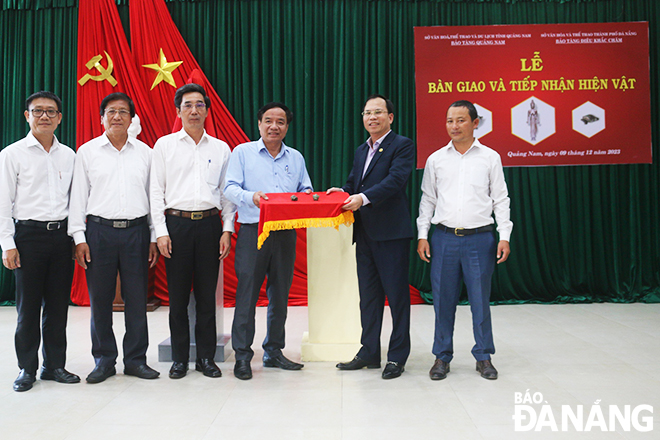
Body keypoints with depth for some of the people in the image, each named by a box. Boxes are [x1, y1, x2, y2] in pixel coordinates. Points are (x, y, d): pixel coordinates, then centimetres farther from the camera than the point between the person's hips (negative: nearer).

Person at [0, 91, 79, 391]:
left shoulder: (69, 155, 11)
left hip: (61, 235, 3)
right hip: (29, 234, -3)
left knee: (58, 304, 8)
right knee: (28, 306, 2)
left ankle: (54, 365, 19)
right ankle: (27, 369, 15)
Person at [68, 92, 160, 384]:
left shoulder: (144, 152, 10)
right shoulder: (87, 151, 7)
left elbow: (153, 194, 11)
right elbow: (78, 195, 6)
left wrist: (154, 237, 6)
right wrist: (79, 237, -2)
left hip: (136, 231, 1)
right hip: (99, 231, -1)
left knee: (137, 298, 3)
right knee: (100, 299, 3)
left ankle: (135, 359, 14)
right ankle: (104, 360, 17)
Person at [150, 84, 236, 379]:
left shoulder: (221, 148, 11)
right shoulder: (165, 145, 7)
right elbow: (156, 191, 4)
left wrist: (227, 230, 2)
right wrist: (161, 232, -4)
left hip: (209, 224, 1)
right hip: (177, 223, -1)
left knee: (207, 295, 5)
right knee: (178, 295, 3)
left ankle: (206, 357, 16)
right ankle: (179, 358, 15)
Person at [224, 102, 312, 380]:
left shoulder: (296, 158, 16)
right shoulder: (243, 152, 6)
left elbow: (306, 190, 15)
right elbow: (230, 188, -2)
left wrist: (306, 196, -9)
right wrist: (251, 197, -22)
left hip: (286, 233, 4)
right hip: (253, 231, -4)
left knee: (280, 294, 9)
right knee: (247, 294, -5)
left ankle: (274, 352, 20)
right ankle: (242, 355, 4)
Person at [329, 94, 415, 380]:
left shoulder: (403, 146, -4)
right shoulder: (361, 150, 20)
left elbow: (395, 180, -18)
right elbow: (353, 183, 21)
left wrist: (363, 198, -26)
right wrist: (342, 191, -1)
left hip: (391, 233, -7)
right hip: (364, 233, 8)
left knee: (397, 294, 1)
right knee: (368, 294, 13)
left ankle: (397, 356, 11)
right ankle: (369, 353, 24)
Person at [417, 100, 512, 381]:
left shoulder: (490, 157, 5)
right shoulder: (436, 159, 8)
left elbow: (500, 199, 5)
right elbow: (427, 199, 11)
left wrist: (504, 236, -2)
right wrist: (422, 235, 4)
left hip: (479, 238, -1)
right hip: (444, 238, 1)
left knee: (481, 299, 4)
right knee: (443, 299, 5)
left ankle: (484, 357, 19)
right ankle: (442, 357, 18)